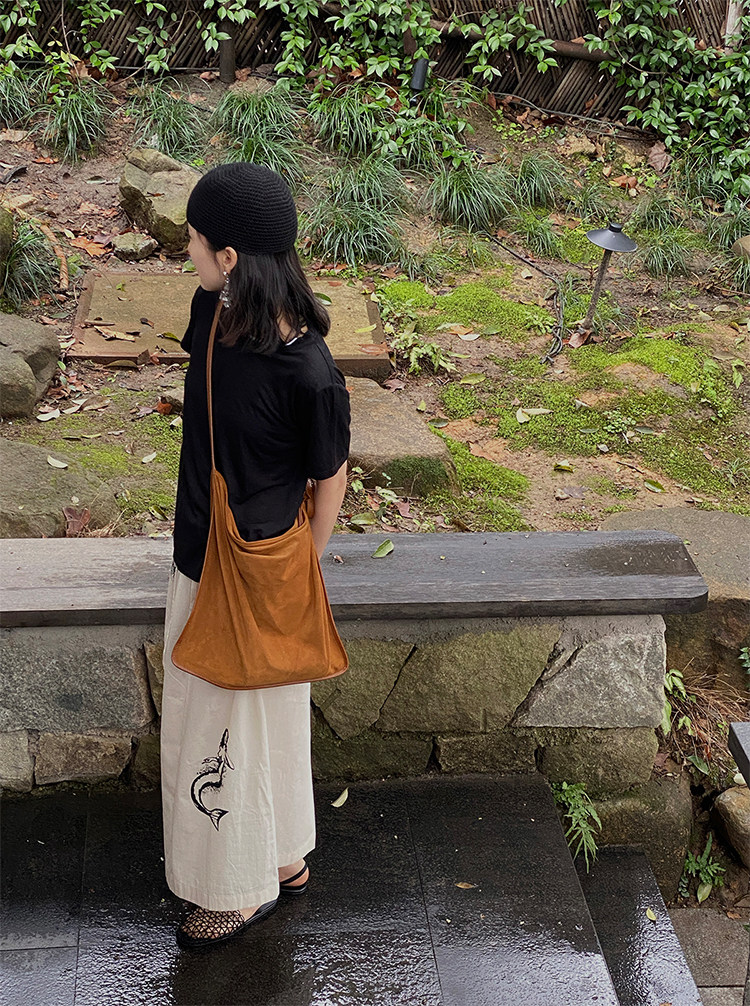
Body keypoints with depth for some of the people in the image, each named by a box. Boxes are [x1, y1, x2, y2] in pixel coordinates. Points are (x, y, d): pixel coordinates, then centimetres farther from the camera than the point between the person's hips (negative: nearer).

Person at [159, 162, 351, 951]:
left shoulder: (309, 374, -29)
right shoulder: (210, 315, -8)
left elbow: (330, 481, -15)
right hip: (200, 558, 8)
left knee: (237, 723, 11)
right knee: (212, 712, 23)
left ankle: (246, 887, 36)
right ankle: (285, 858, 45)